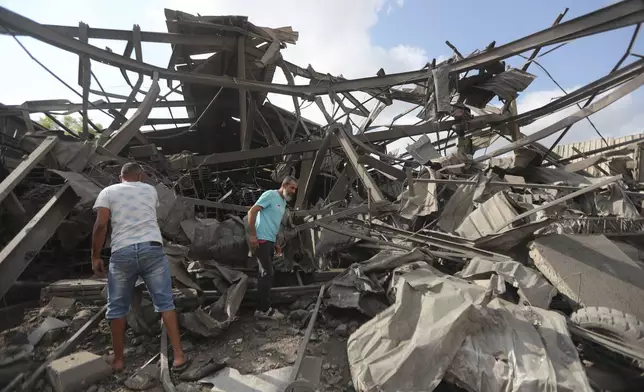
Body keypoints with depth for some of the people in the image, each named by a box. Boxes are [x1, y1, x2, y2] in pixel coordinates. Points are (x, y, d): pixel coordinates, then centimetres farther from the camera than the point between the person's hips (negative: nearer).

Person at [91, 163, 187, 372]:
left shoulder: (108, 192, 10)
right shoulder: (150, 190, 17)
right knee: (165, 302, 6)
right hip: (152, 248, 1)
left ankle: (118, 360, 27)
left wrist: (95, 256, 5)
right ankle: (178, 355, 7)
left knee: (117, 308, 16)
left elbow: (101, 225, -1)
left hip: (122, 252, -1)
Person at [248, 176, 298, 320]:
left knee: (266, 274, 12)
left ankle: (263, 307, 20)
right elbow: (252, 212, -15)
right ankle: (264, 309, -3)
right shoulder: (270, 195, -9)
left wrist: (276, 243, 22)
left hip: (270, 241, 10)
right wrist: (253, 235, -19)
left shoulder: (283, 202, 18)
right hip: (261, 240, -10)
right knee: (267, 274, -10)